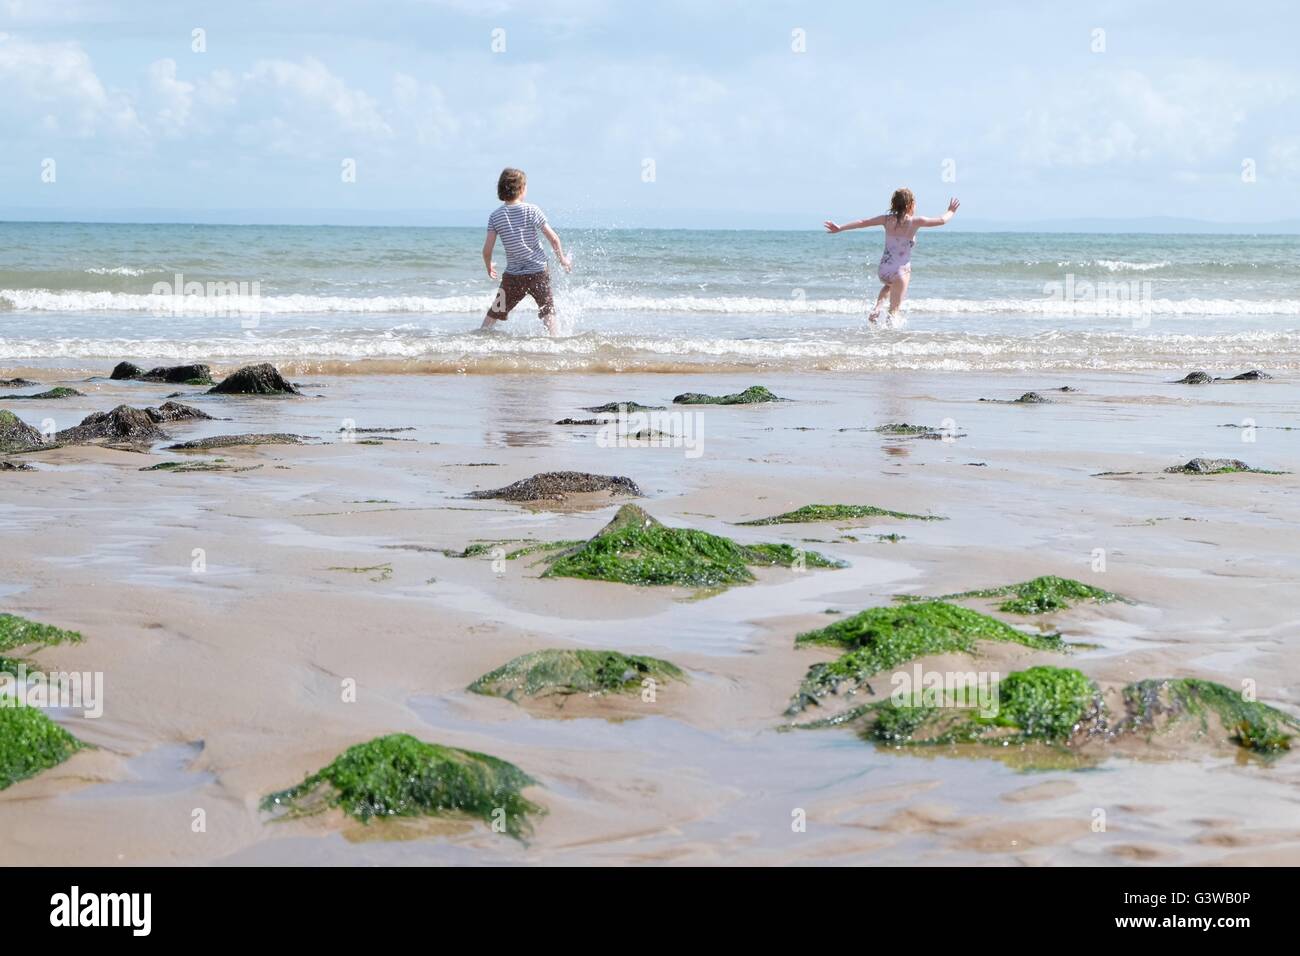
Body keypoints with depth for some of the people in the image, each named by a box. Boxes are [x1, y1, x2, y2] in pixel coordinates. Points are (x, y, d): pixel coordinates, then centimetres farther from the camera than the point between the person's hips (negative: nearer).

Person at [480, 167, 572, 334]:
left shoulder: (495, 216, -5)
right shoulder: (531, 210, -9)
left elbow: (487, 250, -6)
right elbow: (553, 238, -7)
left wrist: (489, 267, 14)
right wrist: (562, 259, 9)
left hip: (513, 275, 1)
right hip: (538, 271, -1)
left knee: (494, 313, 12)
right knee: (548, 311, 11)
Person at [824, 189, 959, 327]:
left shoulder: (887, 219, -1)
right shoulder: (915, 221, -9)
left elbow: (863, 222, -1)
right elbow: (941, 220, 2)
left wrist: (840, 228, 5)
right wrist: (951, 211, 23)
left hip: (883, 269, 5)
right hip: (901, 270, -4)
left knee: (889, 284, 38)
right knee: (894, 310, 6)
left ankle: (877, 308, 19)